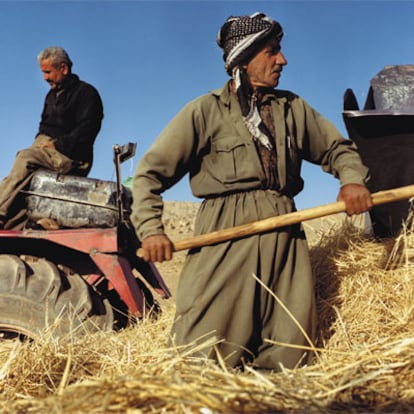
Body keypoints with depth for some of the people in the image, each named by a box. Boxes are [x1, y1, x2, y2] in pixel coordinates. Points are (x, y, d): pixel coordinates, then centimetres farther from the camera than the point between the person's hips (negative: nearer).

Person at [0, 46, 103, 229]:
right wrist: (40, 141, 6)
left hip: (70, 156, -8)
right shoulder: (52, 94, 25)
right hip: (45, 147, 8)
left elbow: (86, 131, -13)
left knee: (25, 158, -32)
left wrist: (56, 145, -16)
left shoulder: (86, 93, -1)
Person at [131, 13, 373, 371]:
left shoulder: (293, 108, 16)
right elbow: (150, 172, 1)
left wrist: (352, 178, -1)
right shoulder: (206, 111, 3)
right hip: (225, 238, -4)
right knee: (202, 356, -7)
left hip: (284, 237, 4)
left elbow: (337, 147, 22)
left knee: (288, 357, 2)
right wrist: (150, 228, -13)